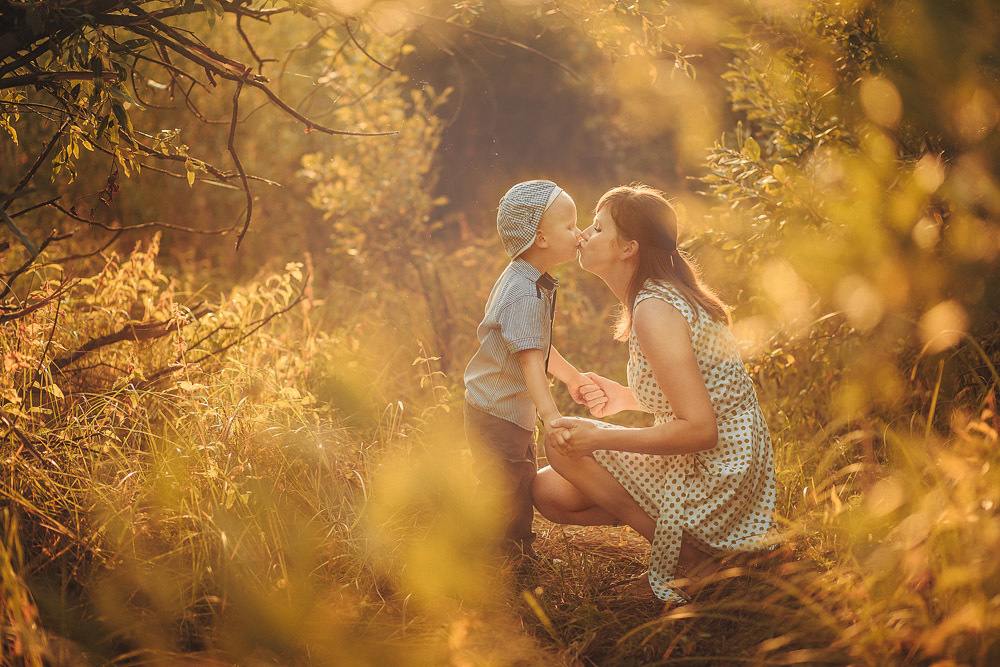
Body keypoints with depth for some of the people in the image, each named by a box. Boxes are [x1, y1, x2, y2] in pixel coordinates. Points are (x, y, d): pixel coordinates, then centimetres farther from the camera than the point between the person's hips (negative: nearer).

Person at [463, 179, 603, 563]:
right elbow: (529, 360, -34)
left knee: (524, 489, 21)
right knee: (502, 495, -3)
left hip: (515, 414, 10)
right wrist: (552, 417, -41)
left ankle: (519, 554, 37)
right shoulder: (525, 295, -26)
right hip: (496, 415, -10)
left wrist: (572, 378, 26)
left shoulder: (526, 282, 8)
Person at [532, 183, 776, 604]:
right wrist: (626, 398, 7)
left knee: (562, 444, -9)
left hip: (714, 486, -10)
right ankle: (694, 542, 6)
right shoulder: (664, 294, 10)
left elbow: (700, 430, -26)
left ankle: (687, 556, -7)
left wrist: (600, 438, -22)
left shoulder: (655, 309, -21)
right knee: (548, 490, 8)